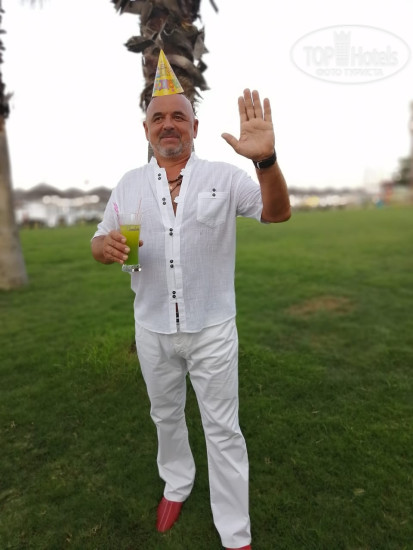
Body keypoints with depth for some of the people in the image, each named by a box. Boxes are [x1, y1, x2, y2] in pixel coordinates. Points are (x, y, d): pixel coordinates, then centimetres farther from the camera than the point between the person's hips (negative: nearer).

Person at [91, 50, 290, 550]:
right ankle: (177, 485, 50)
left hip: (212, 330, -2)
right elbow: (99, 242, 6)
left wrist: (265, 160, -35)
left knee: (223, 429, 9)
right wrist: (106, 247, -20)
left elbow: (277, 213, -15)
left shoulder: (224, 177, -5)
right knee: (165, 416, 22)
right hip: (152, 330, 3)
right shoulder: (128, 185, 3)